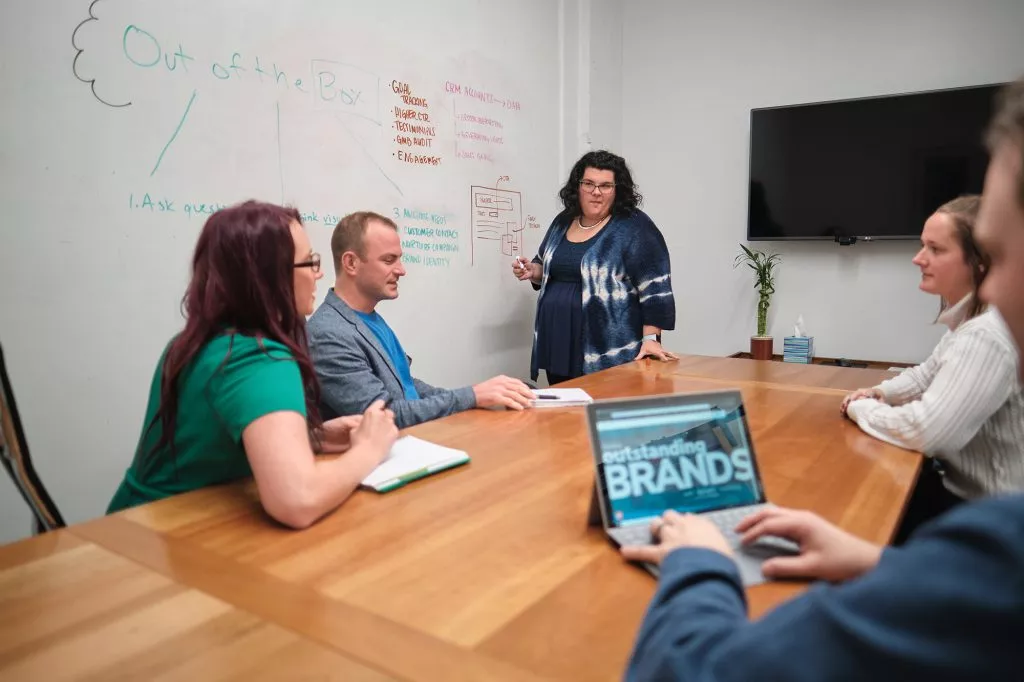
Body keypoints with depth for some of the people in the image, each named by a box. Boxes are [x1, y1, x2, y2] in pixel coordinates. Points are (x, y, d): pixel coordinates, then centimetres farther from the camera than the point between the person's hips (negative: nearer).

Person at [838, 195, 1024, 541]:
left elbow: (924, 430, -34)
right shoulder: (968, 318, 5)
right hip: (961, 484, 9)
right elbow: (929, 373, 21)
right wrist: (881, 392, 0)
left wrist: (860, 408, -15)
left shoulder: (987, 336, -30)